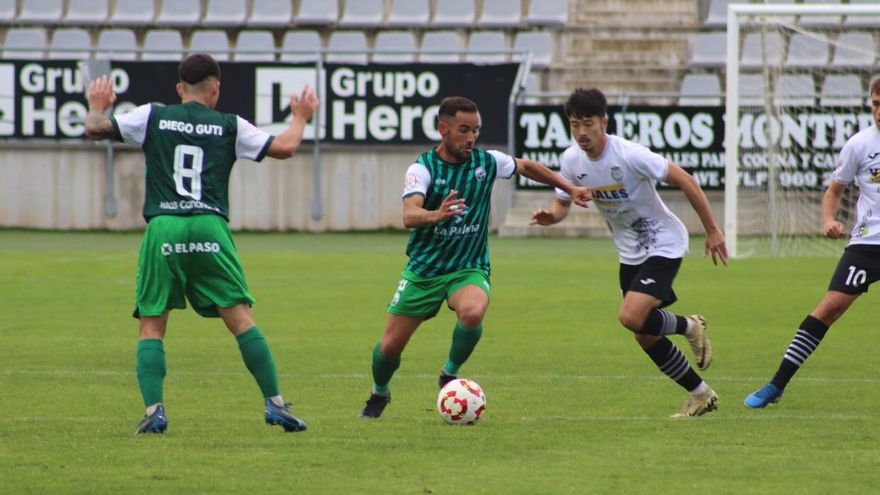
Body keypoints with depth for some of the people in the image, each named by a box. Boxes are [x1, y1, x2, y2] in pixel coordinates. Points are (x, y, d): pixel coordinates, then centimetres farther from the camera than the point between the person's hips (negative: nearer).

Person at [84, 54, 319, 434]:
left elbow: (95, 130, 11)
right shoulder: (229, 126, 10)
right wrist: (300, 117, 28)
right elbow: (284, 147, 9)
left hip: (162, 229, 0)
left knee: (151, 326, 7)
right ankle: (275, 403, -2)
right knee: (240, 317, 1)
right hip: (210, 229, 0)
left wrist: (97, 106, 33)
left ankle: (154, 411, -7)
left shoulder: (153, 117, 10)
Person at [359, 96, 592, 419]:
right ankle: (379, 393, 35)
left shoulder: (487, 162, -3)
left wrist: (570, 189, 16)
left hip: (469, 268, 1)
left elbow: (527, 167, 18)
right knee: (390, 346, 1)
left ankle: (450, 374, -6)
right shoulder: (423, 168, -14)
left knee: (472, 313, -34)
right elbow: (409, 216, -32)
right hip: (424, 269, -1)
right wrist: (436, 215, -53)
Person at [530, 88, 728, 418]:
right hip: (630, 252, 7)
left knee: (632, 317, -24)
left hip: (664, 244, -7)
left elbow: (684, 180, -19)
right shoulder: (571, 160, -7)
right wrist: (550, 216, -19)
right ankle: (701, 396, 22)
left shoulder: (630, 155, -25)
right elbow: (563, 203, 6)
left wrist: (712, 230, -15)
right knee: (646, 338, 7)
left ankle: (689, 327, 5)